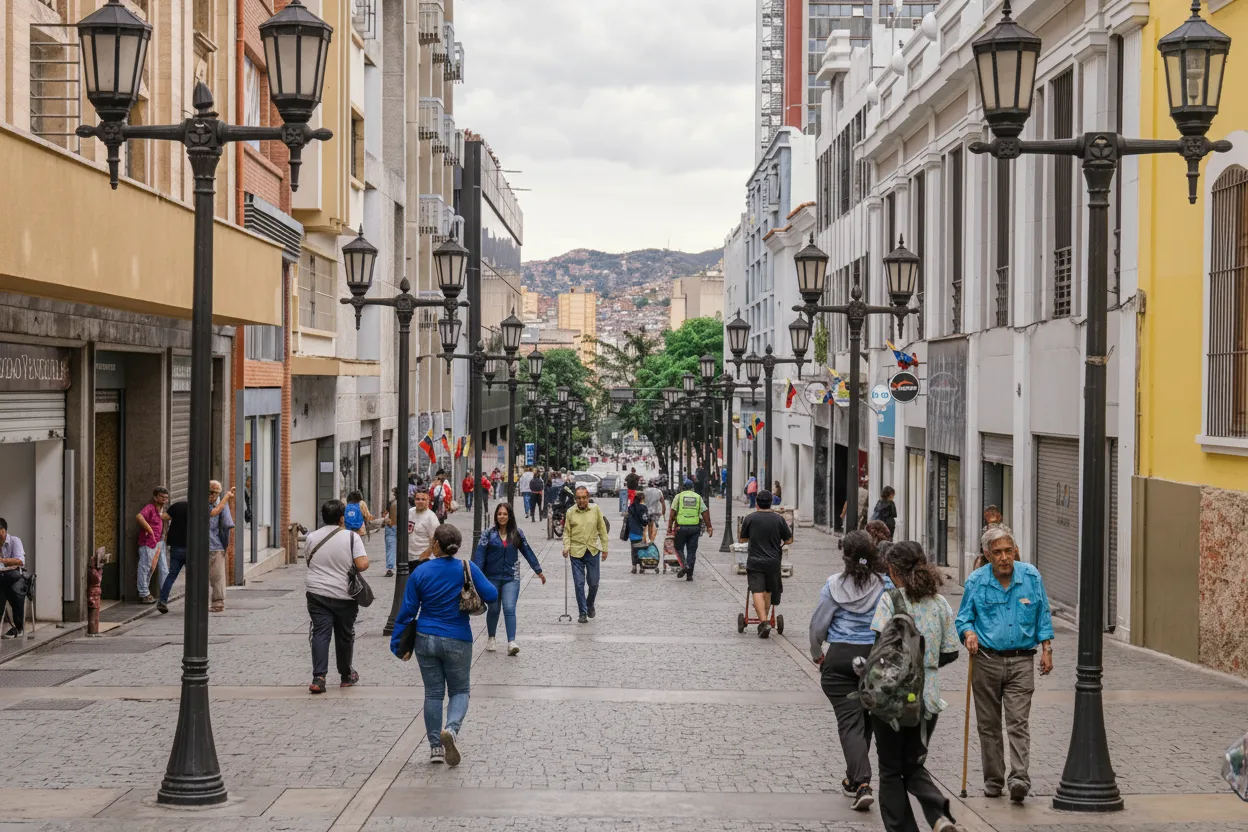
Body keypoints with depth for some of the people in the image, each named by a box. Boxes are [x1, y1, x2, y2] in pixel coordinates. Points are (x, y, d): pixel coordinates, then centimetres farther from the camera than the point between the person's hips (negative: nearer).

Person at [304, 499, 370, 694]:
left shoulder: (312, 537, 0)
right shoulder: (351, 537, -11)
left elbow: (309, 562, 13)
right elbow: (362, 565, -17)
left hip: (317, 593, 2)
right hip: (344, 595, -2)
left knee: (320, 633, 0)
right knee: (344, 635, 13)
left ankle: (318, 677, -14)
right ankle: (346, 675, 28)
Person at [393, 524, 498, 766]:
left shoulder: (420, 572, -5)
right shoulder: (467, 569, -9)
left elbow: (407, 610, -2)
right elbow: (491, 595, -8)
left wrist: (397, 642, 6)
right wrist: (474, 585, 13)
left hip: (426, 639, 2)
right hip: (457, 641, -1)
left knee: (433, 693, 11)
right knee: (459, 690, 11)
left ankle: (435, 747, 11)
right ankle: (451, 729, -17)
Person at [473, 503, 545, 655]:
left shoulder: (517, 534, 4)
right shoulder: (489, 534, -2)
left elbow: (527, 551, 11)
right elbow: (480, 554, -9)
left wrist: (538, 571, 15)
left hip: (511, 578, 0)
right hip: (492, 578, 0)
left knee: (509, 609, -13)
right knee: (493, 609, 11)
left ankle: (511, 643, -19)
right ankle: (491, 639, 31)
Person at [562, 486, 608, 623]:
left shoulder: (595, 510, 0)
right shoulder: (571, 512, -1)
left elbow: (602, 530, 5)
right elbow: (567, 532, 4)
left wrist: (604, 548, 4)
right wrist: (566, 547, -11)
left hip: (593, 551, 1)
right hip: (576, 552, -1)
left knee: (593, 583, 7)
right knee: (579, 584, -1)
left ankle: (590, 605, 34)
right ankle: (582, 613, 9)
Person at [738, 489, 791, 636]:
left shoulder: (750, 518, -4)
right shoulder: (779, 519, -2)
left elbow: (742, 539, 7)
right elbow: (789, 540, 5)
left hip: (755, 561, -2)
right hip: (773, 561, 2)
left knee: (757, 591, -7)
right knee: (768, 591, 17)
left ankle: (764, 621, -22)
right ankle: (764, 622, 26)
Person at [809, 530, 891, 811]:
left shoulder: (834, 585, -6)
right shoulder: (885, 586, -4)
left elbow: (818, 625, -1)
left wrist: (817, 654, 16)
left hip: (840, 657, -2)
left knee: (849, 720, -2)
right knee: (866, 719, 18)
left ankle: (862, 783, -16)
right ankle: (855, 779, 31)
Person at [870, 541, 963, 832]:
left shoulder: (891, 600, -11)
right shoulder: (940, 602, 3)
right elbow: (950, 652, 5)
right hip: (928, 697, 5)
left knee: (891, 770, 11)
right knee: (913, 765, 18)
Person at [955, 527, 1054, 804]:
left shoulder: (1031, 577, 0)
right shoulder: (976, 581, -1)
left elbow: (1042, 615, 9)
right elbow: (963, 617, 7)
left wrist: (1046, 649, 4)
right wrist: (968, 632, -14)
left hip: (1021, 660, -1)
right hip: (986, 660, 1)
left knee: (1018, 721, -12)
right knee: (988, 725, 7)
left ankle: (1019, 778, -18)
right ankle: (993, 780, 16)